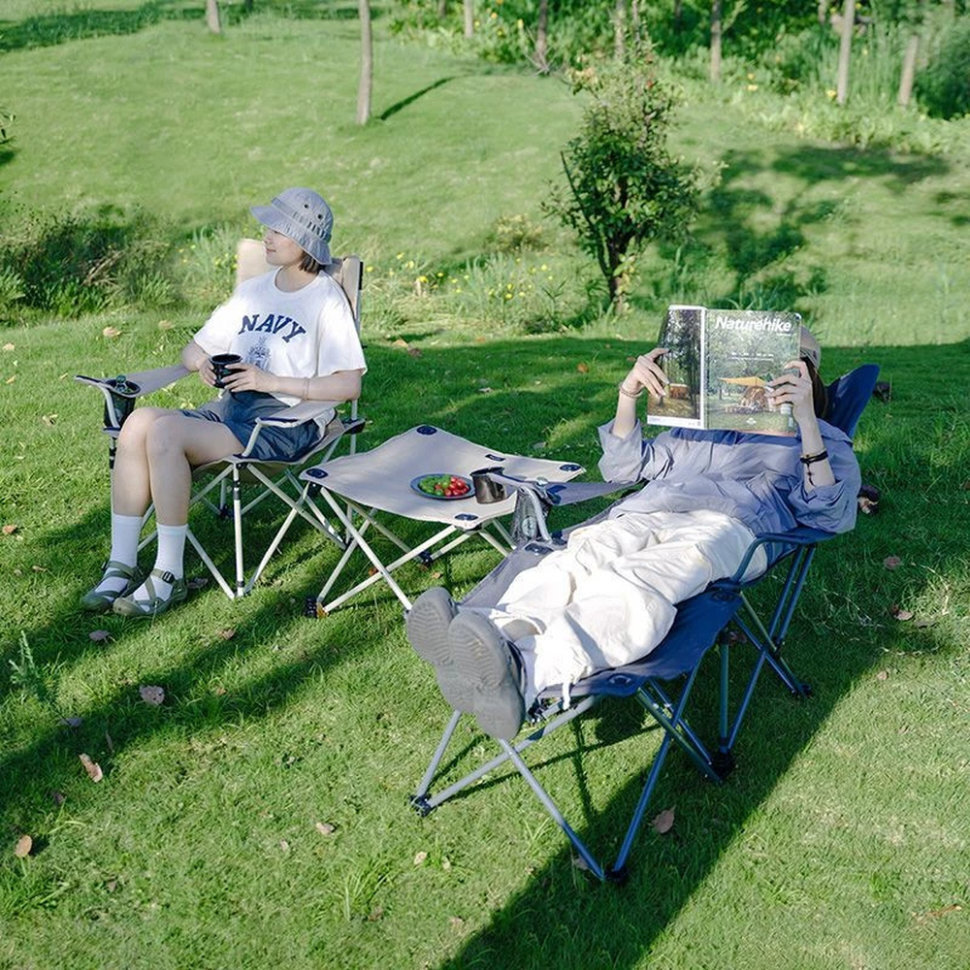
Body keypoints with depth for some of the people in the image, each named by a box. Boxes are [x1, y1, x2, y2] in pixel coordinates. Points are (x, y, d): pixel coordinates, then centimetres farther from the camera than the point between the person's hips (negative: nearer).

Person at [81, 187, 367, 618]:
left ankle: (169, 575, -18)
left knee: (166, 432, -27)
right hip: (233, 407, 7)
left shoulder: (326, 299, -1)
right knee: (140, 420, -20)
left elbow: (349, 385, -10)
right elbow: (192, 349, 24)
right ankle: (121, 566, -17)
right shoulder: (253, 290, 20)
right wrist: (203, 363, -1)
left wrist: (271, 381, -15)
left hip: (287, 421, -7)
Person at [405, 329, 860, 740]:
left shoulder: (821, 438, 28)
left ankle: (528, 674, -66)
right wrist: (628, 394, 20)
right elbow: (623, 465, 36)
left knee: (640, 580, -40)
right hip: (644, 515, 5)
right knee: (578, 557, -33)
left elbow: (831, 514, 6)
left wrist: (806, 420, -5)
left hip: (728, 526, -5)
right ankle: (500, 630, -62)